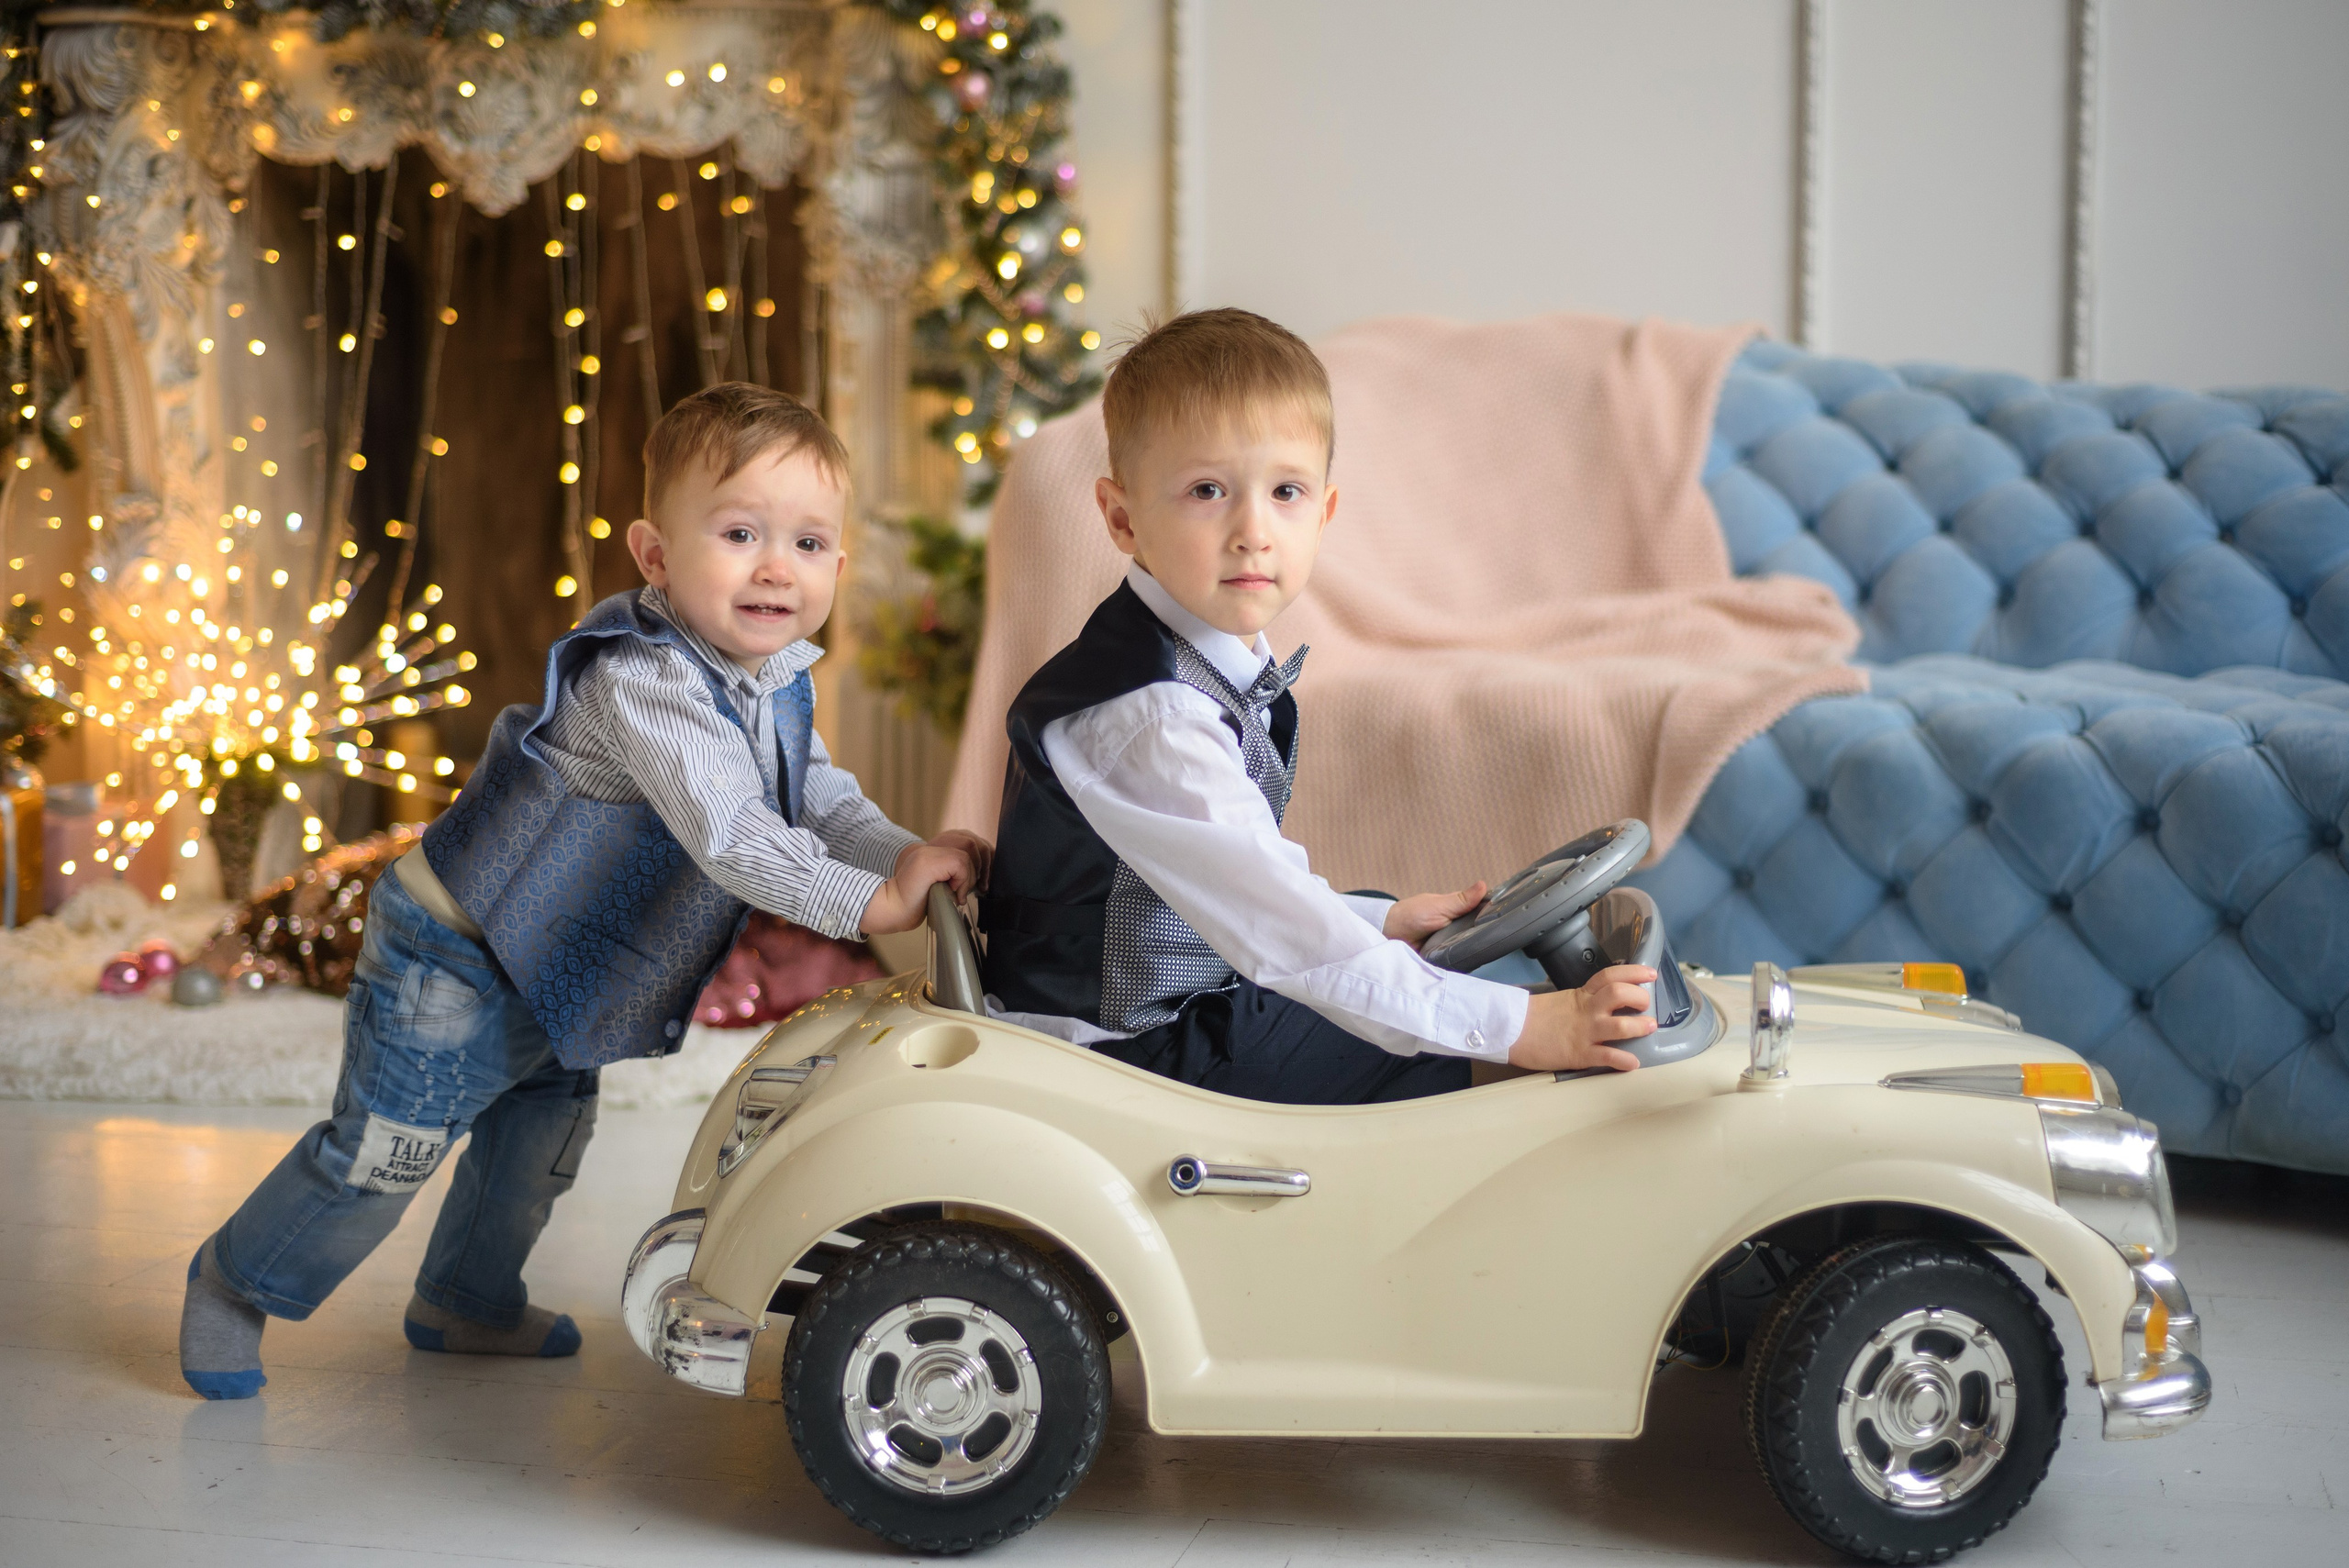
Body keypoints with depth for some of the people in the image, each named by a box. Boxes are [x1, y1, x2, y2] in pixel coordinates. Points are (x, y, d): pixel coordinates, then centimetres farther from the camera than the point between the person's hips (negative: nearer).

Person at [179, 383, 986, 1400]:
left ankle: (467, 1303, 45)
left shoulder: (779, 687, -2)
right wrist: (868, 902, -42)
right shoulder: (642, 682, -33)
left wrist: (912, 857, -18)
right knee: (378, 1155, 0)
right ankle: (235, 1281, 24)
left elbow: (821, 804, 0)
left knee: (540, 1146, 23)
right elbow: (725, 833, -41)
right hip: (455, 970, -9)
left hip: (551, 979, 9)